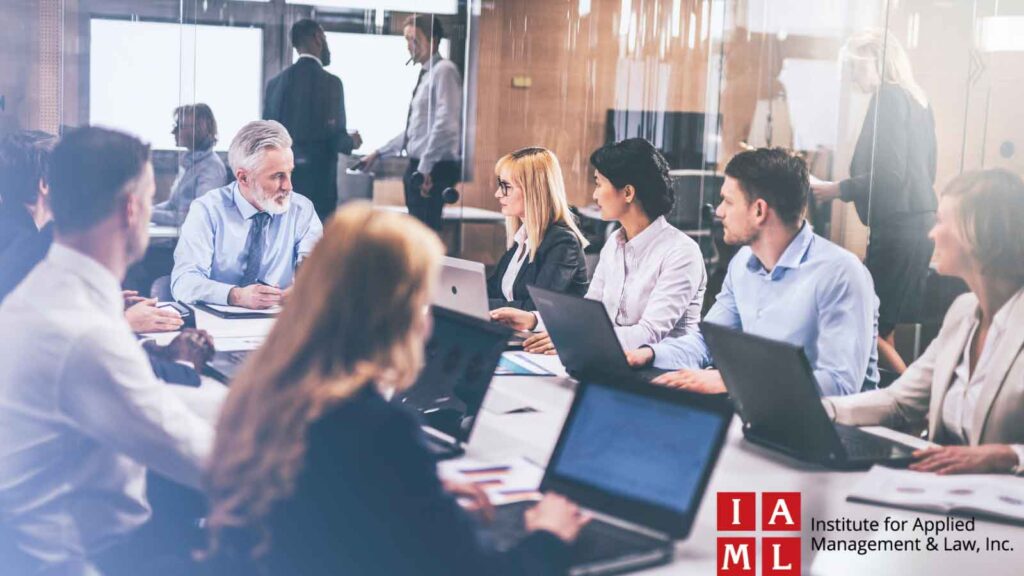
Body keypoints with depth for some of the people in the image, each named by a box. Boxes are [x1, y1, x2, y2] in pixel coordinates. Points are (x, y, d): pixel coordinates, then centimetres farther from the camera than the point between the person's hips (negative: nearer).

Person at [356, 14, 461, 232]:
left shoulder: (443, 71, -10)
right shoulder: (426, 75, 18)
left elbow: (445, 125, -20)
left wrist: (425, 168, -22)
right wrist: (378, 154, 24)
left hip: (432, 170, -9)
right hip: (419, 167, 9)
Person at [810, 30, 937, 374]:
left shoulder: (889, 98, -10)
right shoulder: (917, 100, 17)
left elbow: (890, 173, -18)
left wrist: (837, 190, -9)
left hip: (897, 227, -10)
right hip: (920, 222, 10)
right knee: (882, 330, 11)